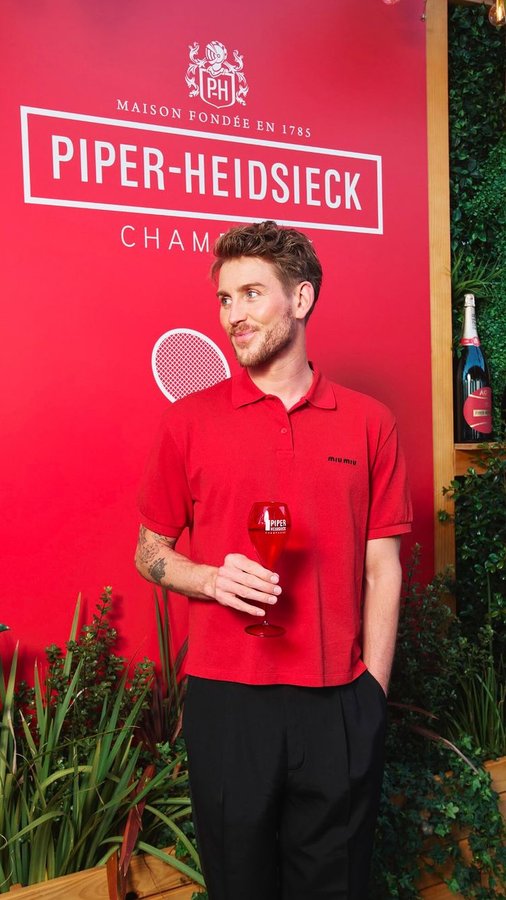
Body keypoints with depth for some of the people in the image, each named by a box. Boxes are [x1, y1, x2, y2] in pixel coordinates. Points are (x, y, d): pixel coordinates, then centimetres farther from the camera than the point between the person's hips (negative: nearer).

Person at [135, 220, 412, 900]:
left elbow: (382, 569, 3)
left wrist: (373, 691, 0)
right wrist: (213, 578, -14)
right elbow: (150, 552, 6)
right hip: (226, 698, 0)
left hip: (341, 703, 1)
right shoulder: (190, 421, -1)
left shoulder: (368, 422, 1)